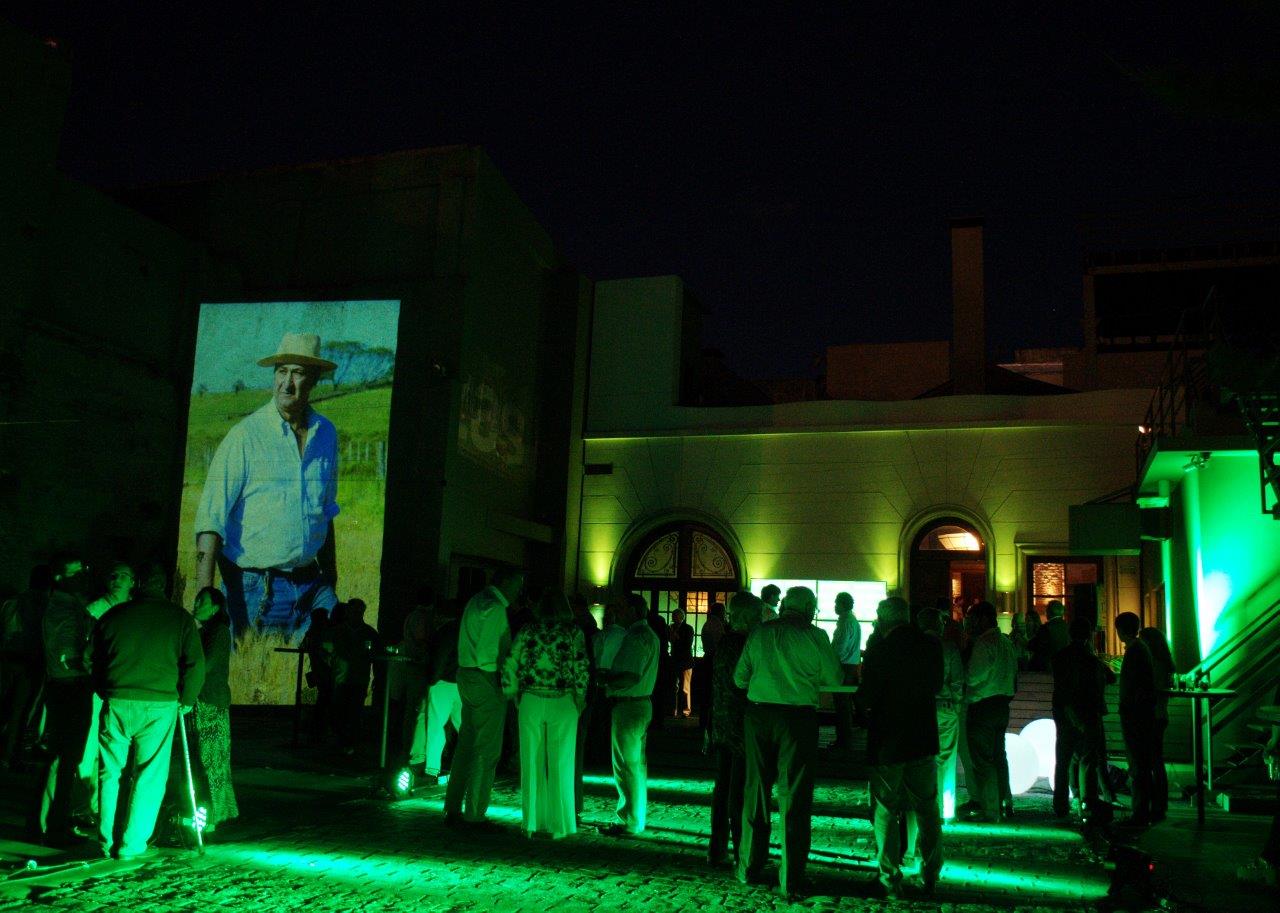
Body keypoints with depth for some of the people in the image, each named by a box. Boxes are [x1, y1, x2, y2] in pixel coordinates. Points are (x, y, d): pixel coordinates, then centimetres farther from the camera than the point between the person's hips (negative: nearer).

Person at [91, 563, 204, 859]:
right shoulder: (180, 618, 1)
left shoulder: (113, 616, 7)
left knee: (111, 772, 12)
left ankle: (107, 842, 16)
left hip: (117, 702, 2)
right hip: (160, 705, -2)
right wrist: (186, 700, 11)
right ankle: (131, 844, 6)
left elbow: (94, 660, 14)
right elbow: (196, 664, -2)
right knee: (150, 776, 6)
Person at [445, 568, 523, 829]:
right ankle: (475, 815, 4)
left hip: (467, 678, 10)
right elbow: (486, 653, -22)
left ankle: (453, 810, 20)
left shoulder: (477, 601, 15)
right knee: (486, 751, -2)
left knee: (466, 745, 14)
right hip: (486, 680, -10)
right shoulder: (495, 609, -16)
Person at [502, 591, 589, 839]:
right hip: (562, 704, -1)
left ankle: (531, 823, 16)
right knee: (560, 765, 7)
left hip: (531, 702, 2)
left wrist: (515, 697, 10)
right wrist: (579, 701, 7)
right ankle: (558, 826, 11)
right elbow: (581, 670, -5)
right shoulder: (573, 632, -3)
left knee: (531, 763, 10)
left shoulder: (528, 630, 2)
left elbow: (509, 665, -1)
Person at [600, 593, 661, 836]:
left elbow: (632, 678, -27)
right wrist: (609, 676, 12)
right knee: (637, 763, 18)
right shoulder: (649, 635, 15)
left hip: (628, 706, -11)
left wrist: (605, 680, -16)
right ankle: (638, 813, 28)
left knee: (626, 764, -4)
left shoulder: (636, 637, -18)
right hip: (642, 703, 11)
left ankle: (629, 821, 1)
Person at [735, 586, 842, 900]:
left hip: (758, 714, 3)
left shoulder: (760, 632, 2)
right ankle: (791, 880, 6)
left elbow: (739, 678, 6)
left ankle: (749, 867, 25)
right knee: (794, 795, 3)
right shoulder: (813, 635, -6)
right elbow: (835, 678, 4)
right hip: (798, 716, -3)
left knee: (755, 791, 14)